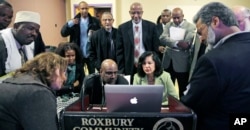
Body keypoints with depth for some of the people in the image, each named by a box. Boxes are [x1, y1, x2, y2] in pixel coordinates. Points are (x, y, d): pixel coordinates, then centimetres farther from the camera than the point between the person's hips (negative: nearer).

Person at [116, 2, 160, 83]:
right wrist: (121, 70, -3)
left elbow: (156, 49, 2)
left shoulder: (151, 26, 0)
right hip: (130, 68, 0)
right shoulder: (122, 28, 1)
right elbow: (119, 51, 1)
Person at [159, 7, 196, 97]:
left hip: (182, 63, -4)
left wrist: (171, 44, -14)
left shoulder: (190, 27, -6)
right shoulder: (168, 25, 7)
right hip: (168, 62, 4)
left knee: (183, 90, 10)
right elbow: (162, 38, -11)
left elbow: (187, 44, -18)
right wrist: (177, 43, -25)